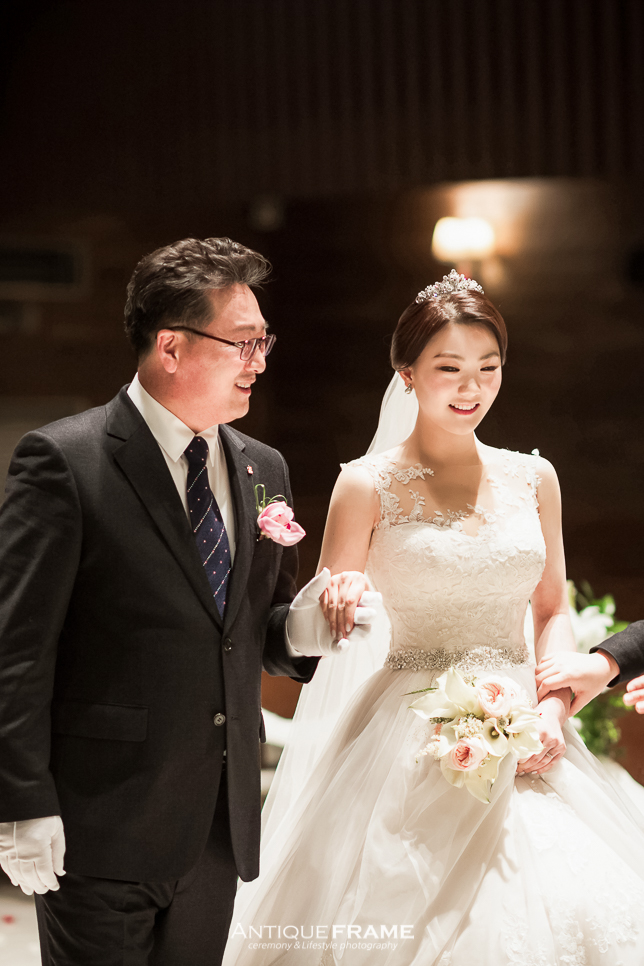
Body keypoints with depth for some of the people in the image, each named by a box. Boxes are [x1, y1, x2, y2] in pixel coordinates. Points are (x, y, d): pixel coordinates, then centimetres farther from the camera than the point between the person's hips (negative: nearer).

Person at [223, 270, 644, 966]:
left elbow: (553, 612, 14)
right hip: (411, 745, -3)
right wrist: (341, 600, -21)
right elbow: (324, 626, 2)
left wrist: (553, 707, -2)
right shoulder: (370, 485, -1)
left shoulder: (532, 479, 9)